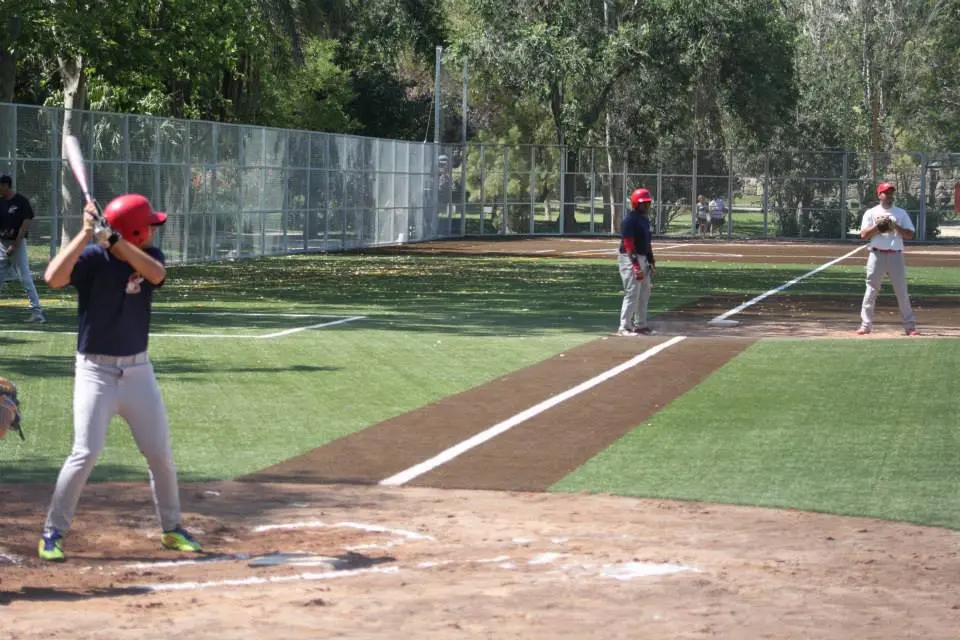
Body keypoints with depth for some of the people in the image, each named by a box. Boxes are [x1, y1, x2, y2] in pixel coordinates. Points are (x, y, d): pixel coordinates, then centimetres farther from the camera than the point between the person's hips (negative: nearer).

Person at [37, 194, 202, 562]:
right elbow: (53, 278, -30)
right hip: (95, 371, -5)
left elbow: (156, 273, -23)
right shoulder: (91, 258, -13)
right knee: (86, 454, -13)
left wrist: (112, 240, -32)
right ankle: (53, 532, 0)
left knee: (161, 454, 8)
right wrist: (86, 233, -31)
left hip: (138, 371, 5)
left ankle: (171, 528, 24)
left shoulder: (148, 256, 1)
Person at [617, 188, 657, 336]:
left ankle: (640, 325, 23)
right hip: (630, 259, -10)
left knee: (644, 294, 14)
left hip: (643, 259, 10)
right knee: (632, 293, -11)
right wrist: (636, 265, -24)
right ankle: (624, 327, -9)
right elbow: (628, 244, -20)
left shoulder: (645, 218, 15)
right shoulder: (630, 220, -15)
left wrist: (651, 262, 18)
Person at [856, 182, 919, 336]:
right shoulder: (871, 213, 7)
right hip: (877, 255, -1)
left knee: (902, 292, 1)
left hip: (896, 256, 1)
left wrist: (895, 226, -10)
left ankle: (910, 326, 3)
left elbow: (910, 235, 3)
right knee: (871, 290, -3)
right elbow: (864, 234, -3)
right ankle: (865, 325, 1)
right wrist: (878, 226, -14)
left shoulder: (901, 213, 11)